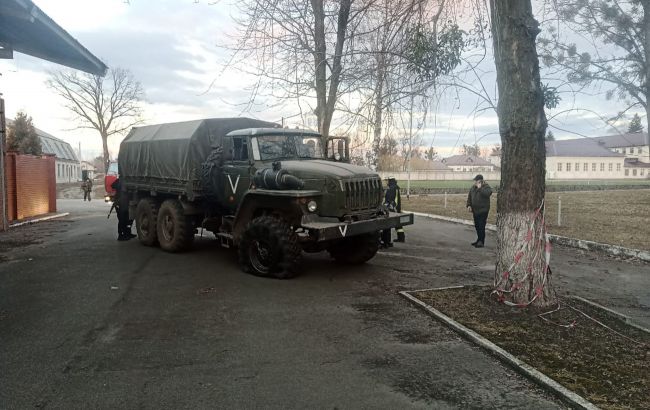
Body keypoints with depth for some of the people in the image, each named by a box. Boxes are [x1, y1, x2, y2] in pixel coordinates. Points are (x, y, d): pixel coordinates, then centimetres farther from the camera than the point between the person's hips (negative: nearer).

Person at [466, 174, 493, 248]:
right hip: (475, 210, 7)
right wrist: (469, 205, 8)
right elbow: (469, 196, 19)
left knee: (481, 226, -9)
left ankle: (481, 242, -4)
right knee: (477, 226, 14)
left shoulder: (486, 187, -9)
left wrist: (480, 188, -24)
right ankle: (479, 240, 26)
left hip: (483, 211, -7)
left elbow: (487, 193, -30)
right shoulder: (473, 187, 11)